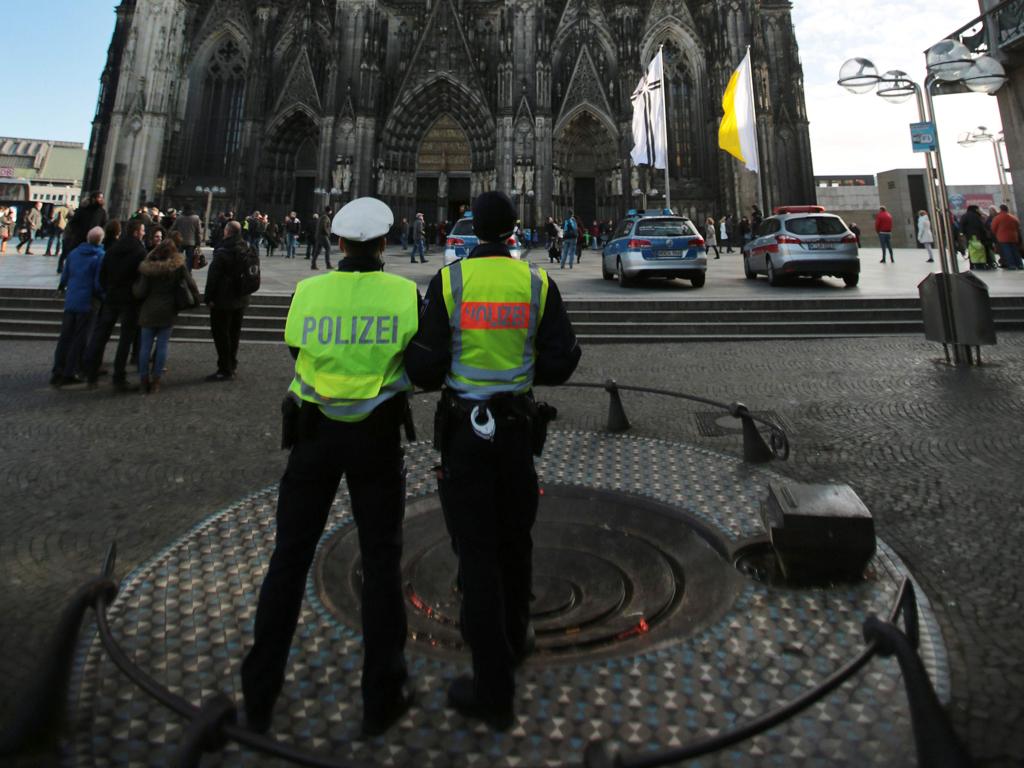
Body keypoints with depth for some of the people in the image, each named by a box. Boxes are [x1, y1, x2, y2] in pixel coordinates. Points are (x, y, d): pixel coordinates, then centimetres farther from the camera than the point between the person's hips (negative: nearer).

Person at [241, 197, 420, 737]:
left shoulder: (308, 291, -5)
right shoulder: (404, 293, -8)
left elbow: (297, 354, 7)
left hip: (314, 430, 2)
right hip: (377, 435, -1)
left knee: (289, 556, 14)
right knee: (380, 560, 11)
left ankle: (259, 696, 27)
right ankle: (381, 699, 22)